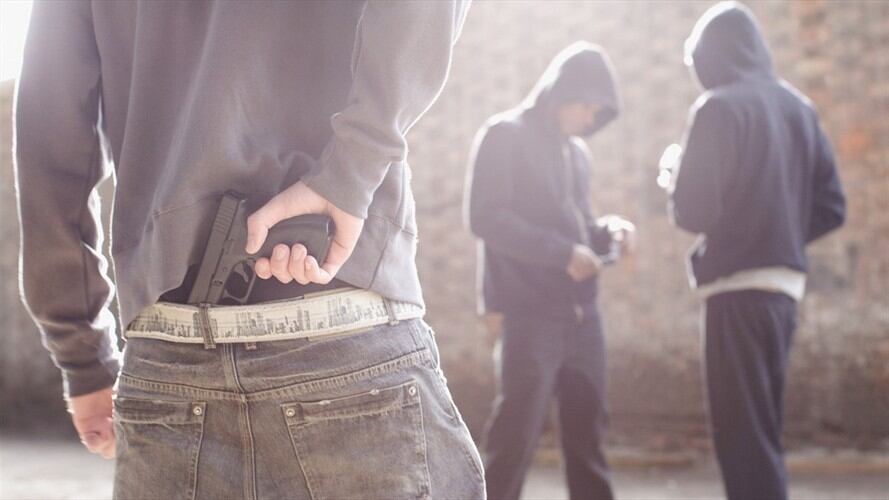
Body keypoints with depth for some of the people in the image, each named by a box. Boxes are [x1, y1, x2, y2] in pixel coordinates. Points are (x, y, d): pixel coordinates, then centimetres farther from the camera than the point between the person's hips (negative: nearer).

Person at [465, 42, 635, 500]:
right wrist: (563, 252, -16)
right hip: (529, 312, -7)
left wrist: (605, 229, 3)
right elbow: (485, 218, -13)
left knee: (587, 428, 10)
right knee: (516, 432, -5)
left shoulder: (576, 150, 17)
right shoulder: (504, 135, -3)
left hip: (580, 311, 7)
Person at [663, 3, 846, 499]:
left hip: (739, 288, -7)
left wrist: (672, 180, 5)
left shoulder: (720, 107, -9)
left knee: (743, 439, -3)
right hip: (786, 286, 7)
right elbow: (831, 208, 11)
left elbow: (694, 211, -15)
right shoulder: (798, 107, 11)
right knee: (761, 433, 18)